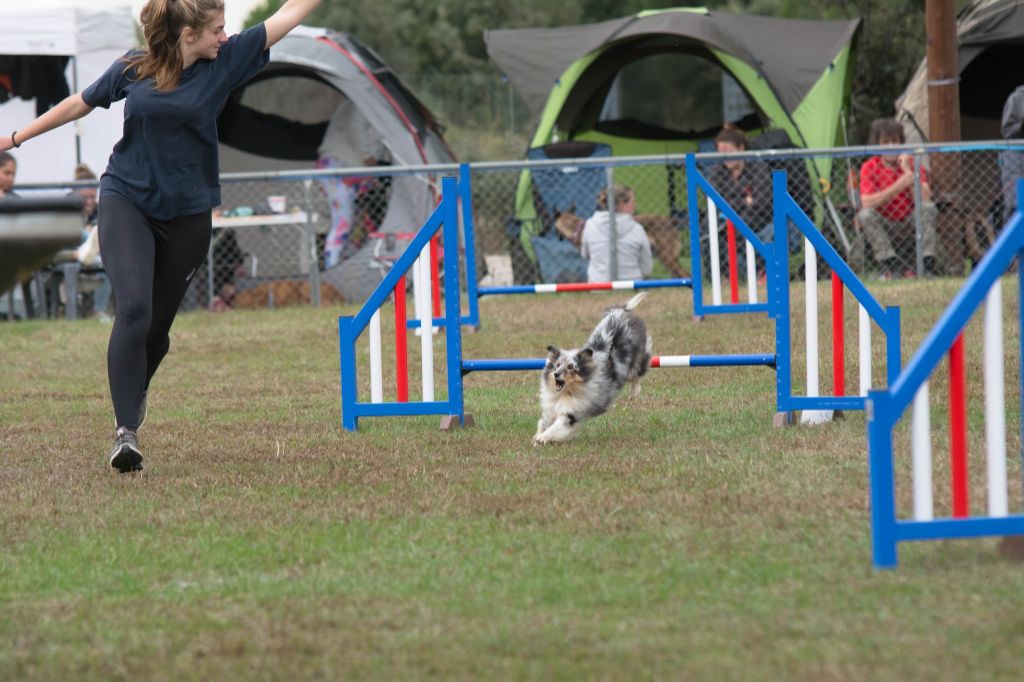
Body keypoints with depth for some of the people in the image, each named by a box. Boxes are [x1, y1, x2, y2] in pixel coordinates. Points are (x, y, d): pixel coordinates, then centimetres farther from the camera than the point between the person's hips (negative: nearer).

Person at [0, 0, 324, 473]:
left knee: (158, 326, 7)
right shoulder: (132, 69, -1)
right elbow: (81, 104, 13)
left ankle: (134, 391, 40)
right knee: (134, 308, -21)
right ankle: (125, 432, -21)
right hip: (126, 199, -2)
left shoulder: (225, 62, -1)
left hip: (187, 213, 2)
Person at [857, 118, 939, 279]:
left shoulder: (912, 162, -5)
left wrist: (907, 170, -24)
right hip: (885, 226, -1)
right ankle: (892, 266, -29)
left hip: (911, 223, 1)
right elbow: (867, 203, -24)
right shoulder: (869, 167, -8)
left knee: (928, 207, -27)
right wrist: (899, 185, -30)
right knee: (865, 214, -30)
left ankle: (927, 265, -28)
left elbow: (925, 197, -19)